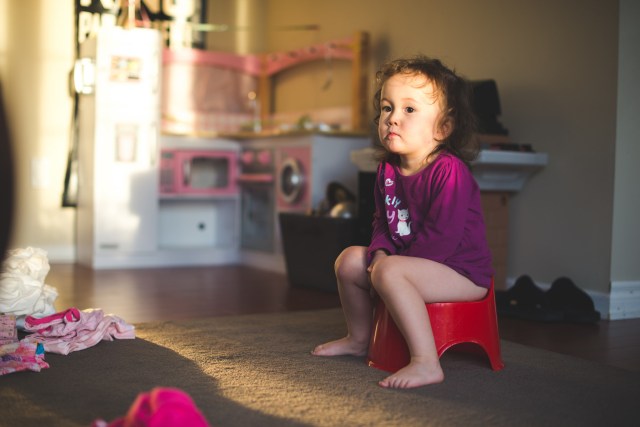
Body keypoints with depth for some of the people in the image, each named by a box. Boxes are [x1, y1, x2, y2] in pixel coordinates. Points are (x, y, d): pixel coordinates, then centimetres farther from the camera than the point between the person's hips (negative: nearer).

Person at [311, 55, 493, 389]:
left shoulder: (449, 170, -21)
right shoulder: (388, 169, 5)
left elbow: (442, 236, -26)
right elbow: (382, 220, 15)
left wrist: (389, 262, -21)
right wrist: (380, 251, -7)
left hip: (463, 271, -9)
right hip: (415, 263, 9)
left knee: (389, 272, -33)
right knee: (349, 259, 13)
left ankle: (426, 362, -35)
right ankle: (358, 339, 32)